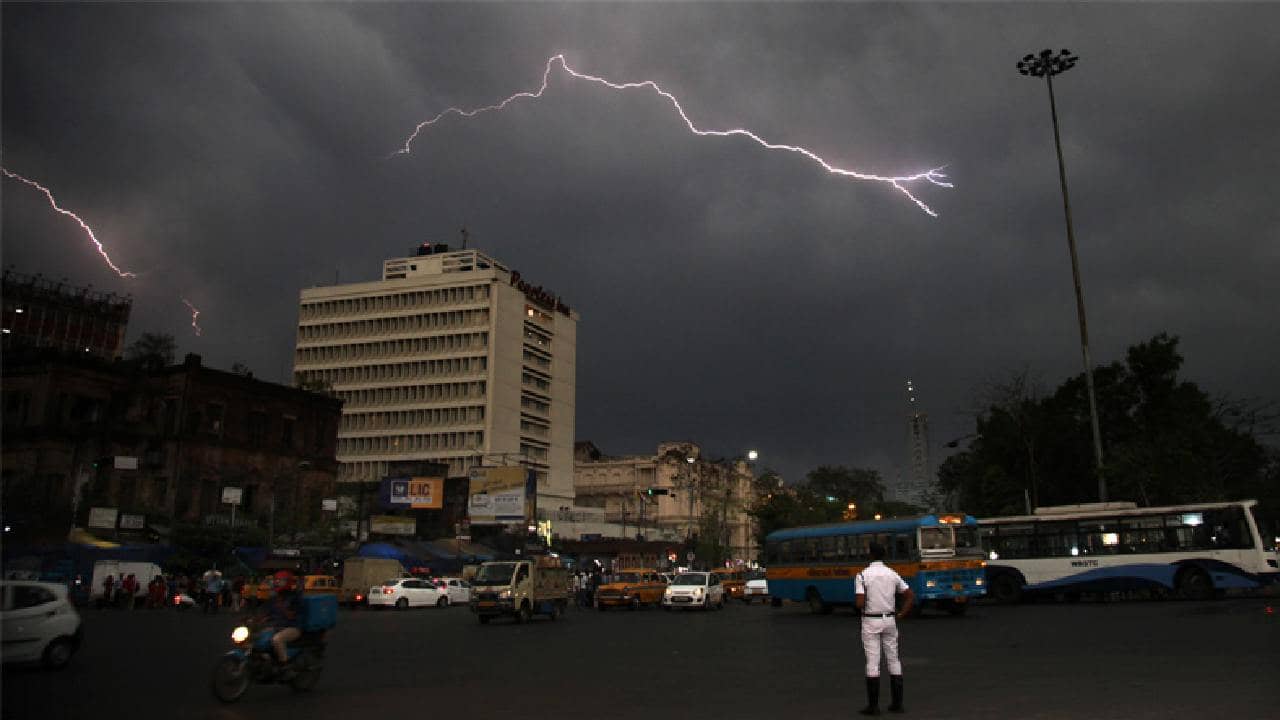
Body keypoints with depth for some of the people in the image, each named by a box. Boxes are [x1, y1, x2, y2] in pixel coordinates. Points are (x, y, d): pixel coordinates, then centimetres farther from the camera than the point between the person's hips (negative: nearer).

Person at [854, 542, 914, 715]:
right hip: (890, 620, 4)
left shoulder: (862, 575, -12)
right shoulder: (893, 574, 3)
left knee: (873, 662, -1)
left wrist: (860, 606, 4)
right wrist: (901, 615, 8)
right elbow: (911, 596, 3)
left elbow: (859, 603, -18)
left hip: (870, 622, -4)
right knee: (893, 660, 11)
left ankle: (874, 705, 2)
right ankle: (897, 703, 14)